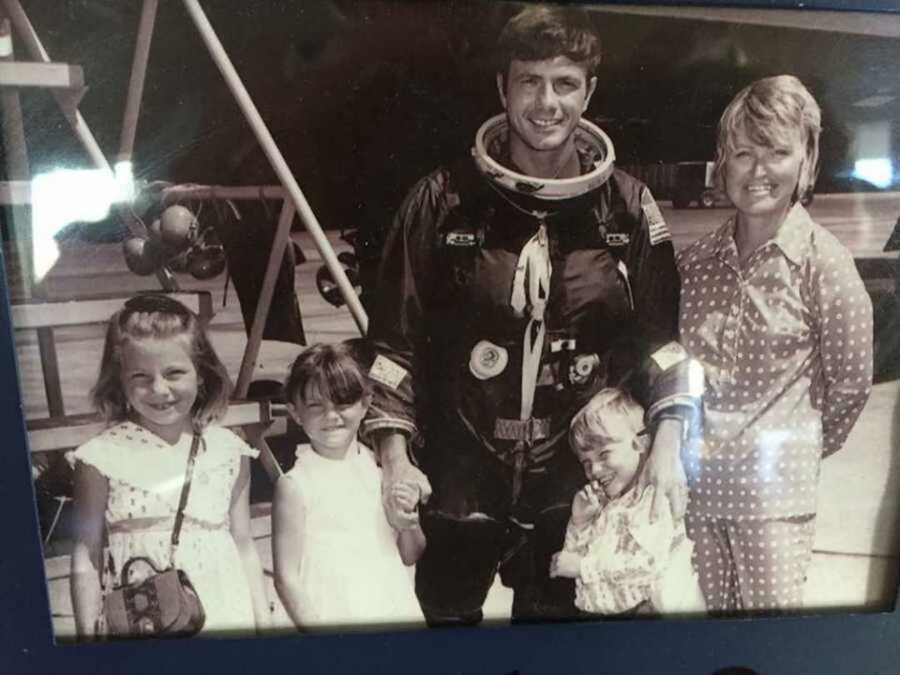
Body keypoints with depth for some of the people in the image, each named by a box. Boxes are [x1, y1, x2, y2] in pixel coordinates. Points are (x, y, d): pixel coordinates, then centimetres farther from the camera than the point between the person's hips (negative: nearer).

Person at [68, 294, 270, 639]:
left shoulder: (229, 451, -3)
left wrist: (263, 624, 6)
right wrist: (88, 635, 0)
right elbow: (86, 558, -1)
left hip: (224, 614, 2)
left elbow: (243, 545, 4)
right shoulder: (103, 456, -9)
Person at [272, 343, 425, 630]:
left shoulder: (381, 467, -2)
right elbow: (286, 577, -8)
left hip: (395, 610, 3)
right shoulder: (295, 484, -12)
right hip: (334, 618, -3)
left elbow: (410, 556, 8)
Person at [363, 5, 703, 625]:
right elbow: (396, 334, -4)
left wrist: (667, 442, -8)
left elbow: (663, 330, 2)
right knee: (445, 618, 18)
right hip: (455, 483, 0)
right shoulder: (444, 200, -5)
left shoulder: (627, 206, -1)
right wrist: (394, 452, -9)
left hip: (575, 487, 1)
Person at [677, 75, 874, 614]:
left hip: (774, 487, -3)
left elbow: (851, 382, -2)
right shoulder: (696, 260, 2)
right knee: (714, 611, 16)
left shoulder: (824, 261, -9)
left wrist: (801, 447, 7)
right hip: (695, 479, 4)